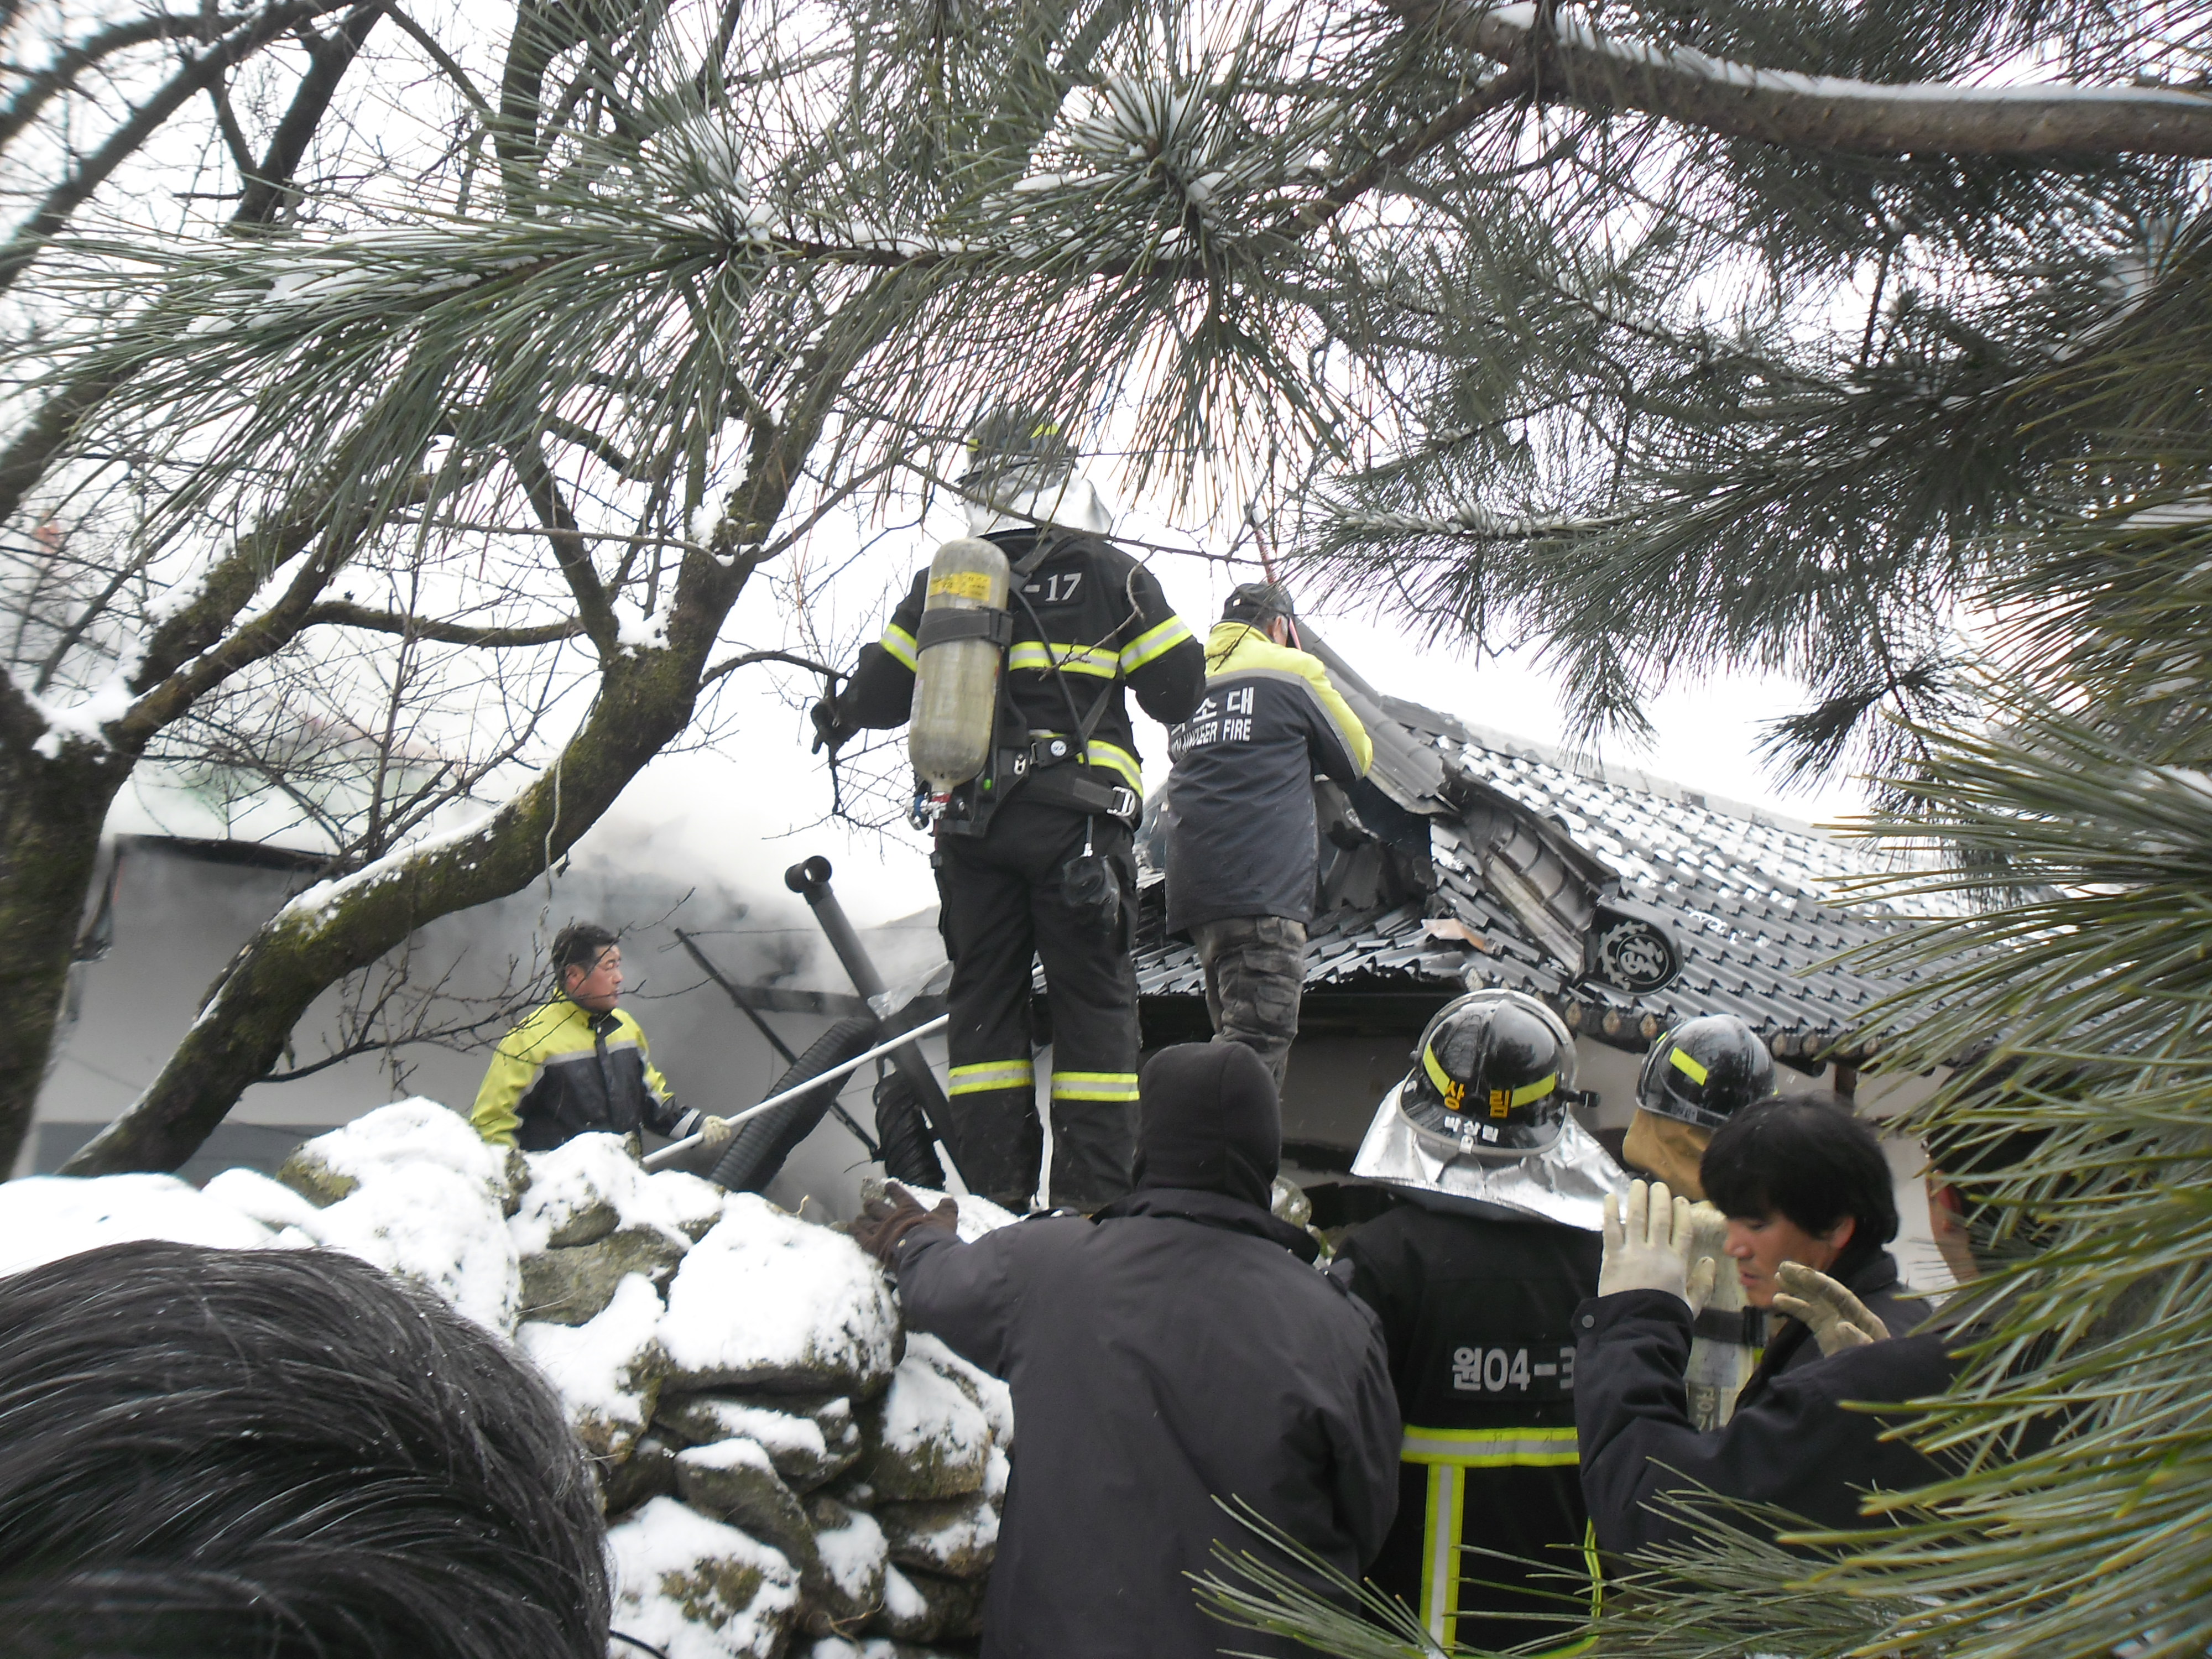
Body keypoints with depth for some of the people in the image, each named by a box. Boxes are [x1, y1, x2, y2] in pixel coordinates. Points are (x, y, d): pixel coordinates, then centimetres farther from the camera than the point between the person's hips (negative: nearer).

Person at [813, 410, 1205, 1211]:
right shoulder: (1111, 573, 3)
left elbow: (886, 688, 13)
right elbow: (1177, 687, 3)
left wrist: (838, 716, 35)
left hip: (971, 821, 3)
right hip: (1077, 818, -2)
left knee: (983, 996, 10)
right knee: (1093, 998, 2)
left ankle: (994, 1186, 9)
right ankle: (1096, 1192, 0)